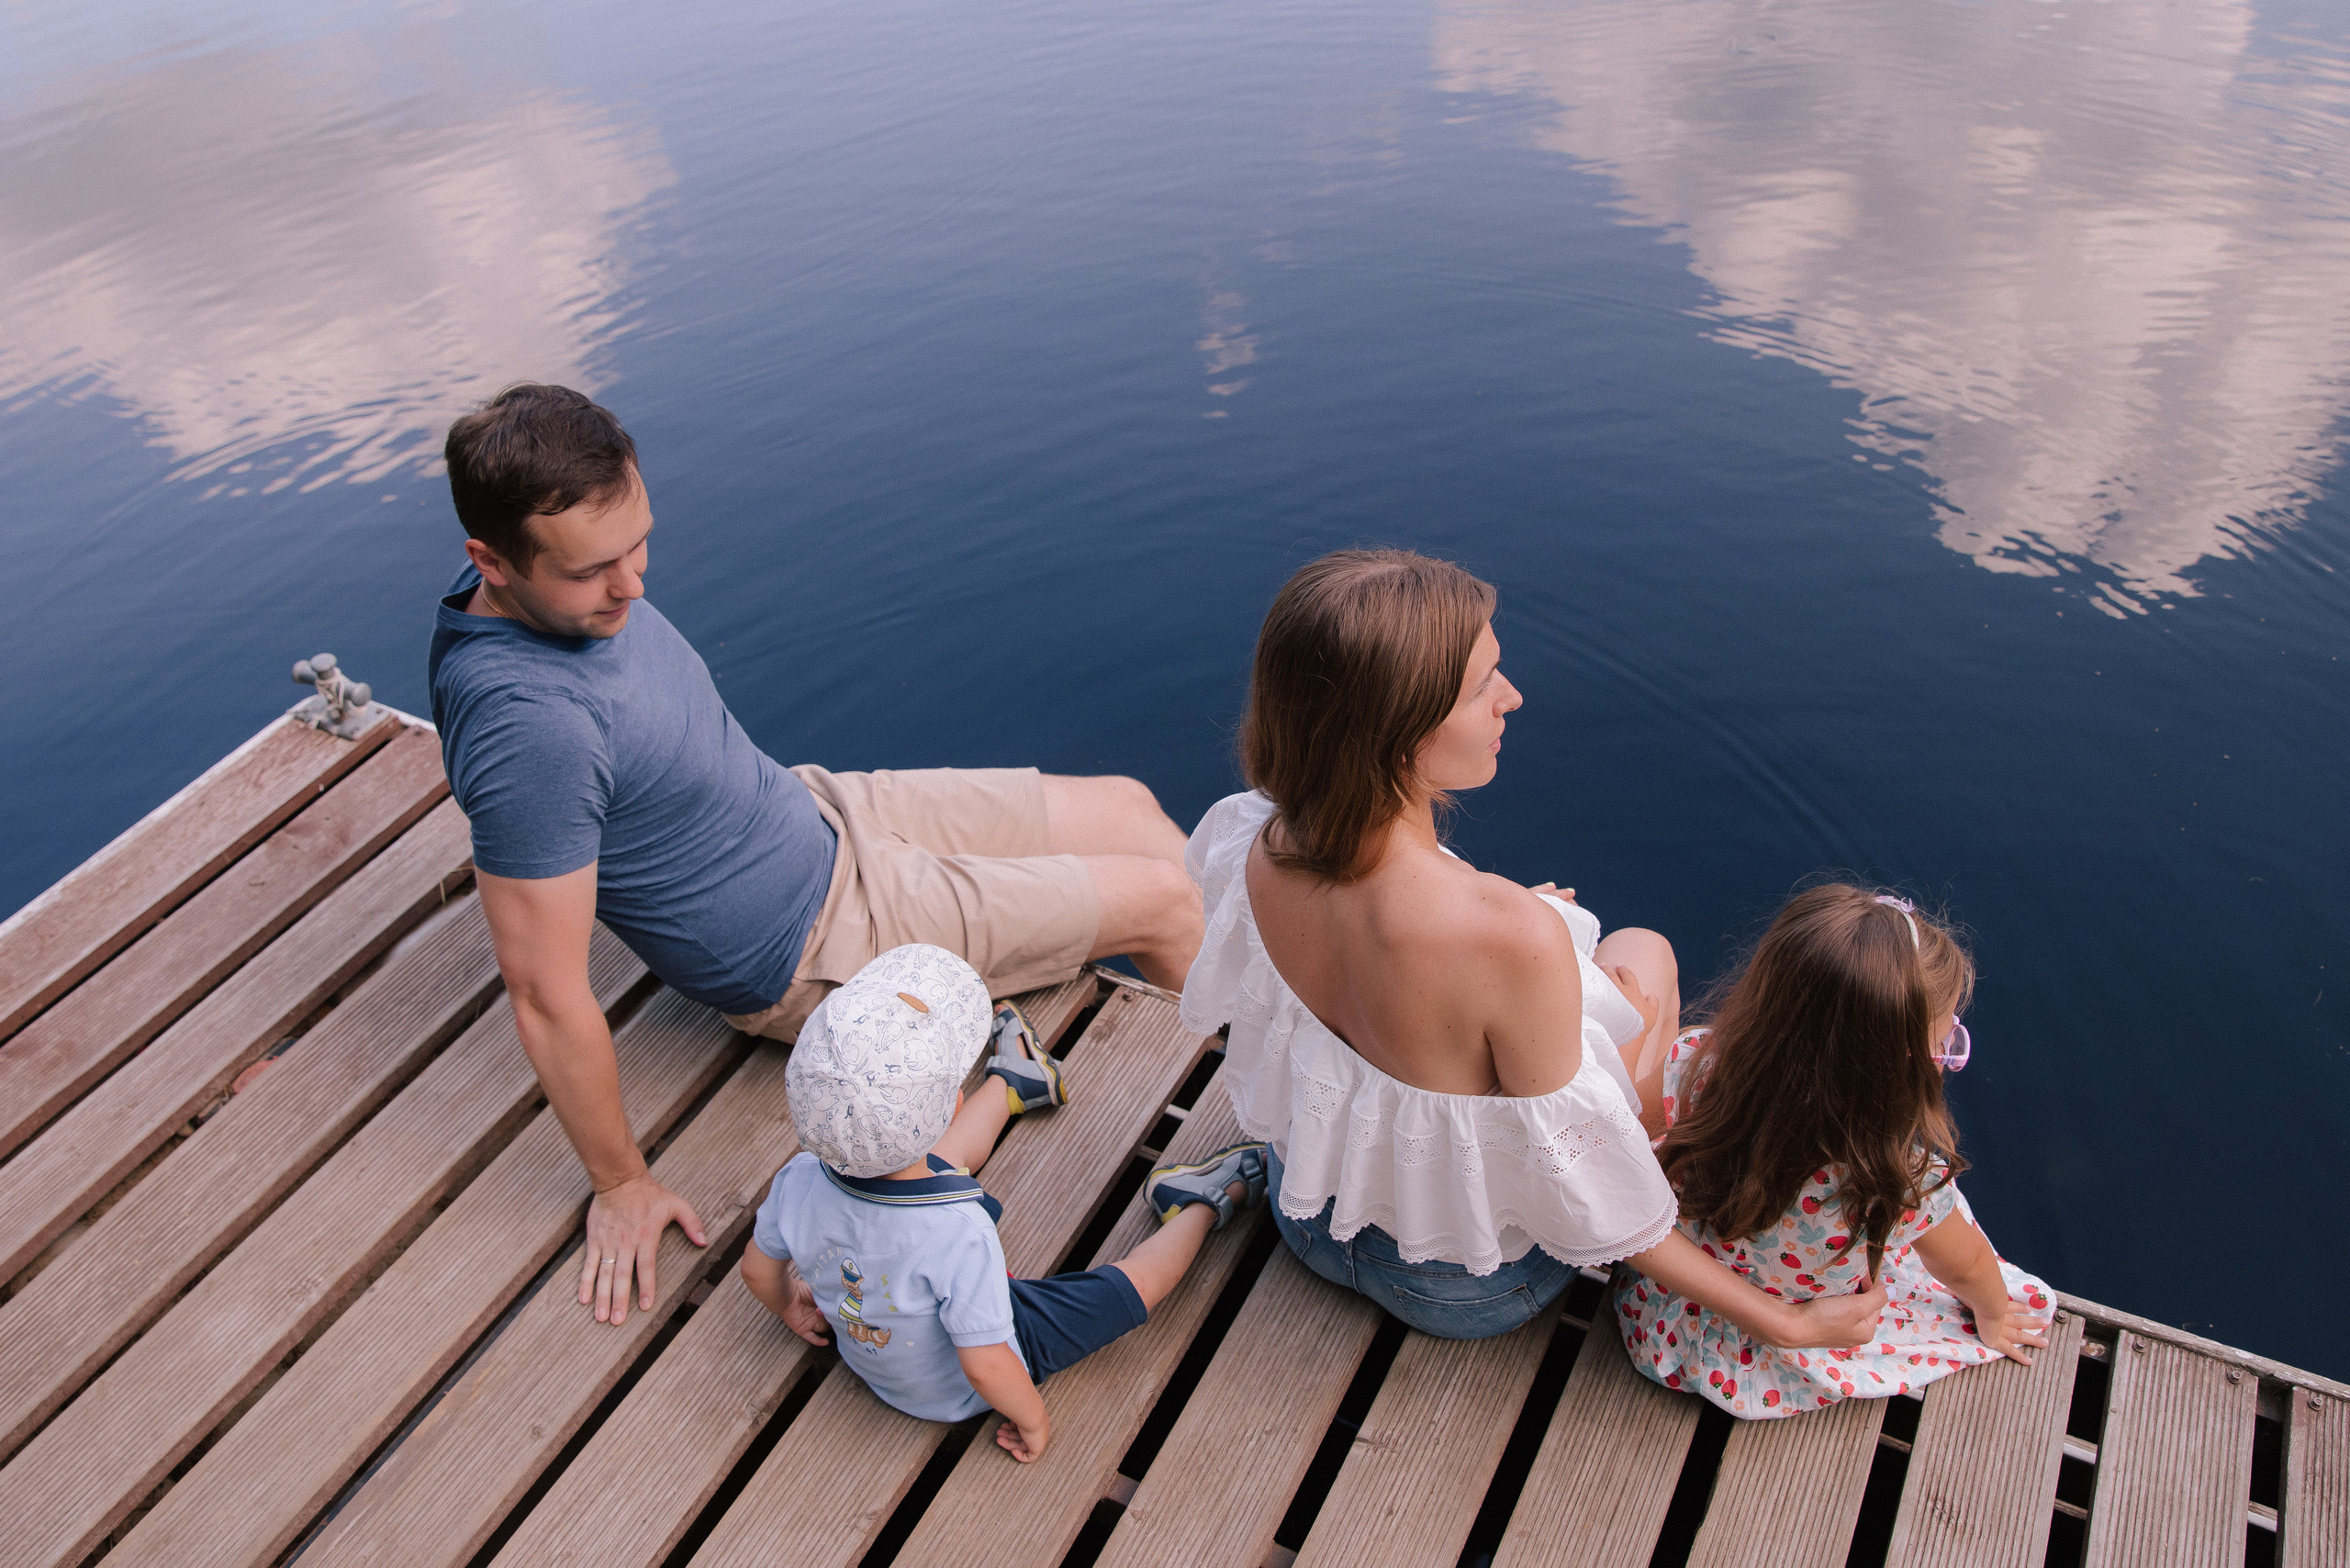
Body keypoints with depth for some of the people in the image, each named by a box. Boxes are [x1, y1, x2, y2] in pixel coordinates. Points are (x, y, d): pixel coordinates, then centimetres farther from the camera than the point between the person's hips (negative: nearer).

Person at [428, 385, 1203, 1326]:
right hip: (818, 948, -8)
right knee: (1161, 899, 1)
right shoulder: (528, 725, -36)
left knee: (1129, 811, 13)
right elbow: (547, 996, -29)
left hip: (816, 811, 8)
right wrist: (620, 1187, -19)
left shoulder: (578, 583, -9)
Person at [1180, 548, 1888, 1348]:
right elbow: (1579, 1198, -28)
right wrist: (1782, 1322, -13)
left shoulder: (1259, 850, -24)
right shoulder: (1513, 937, -42)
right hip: (1467, 1290, -4)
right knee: (1643, 951, 15)